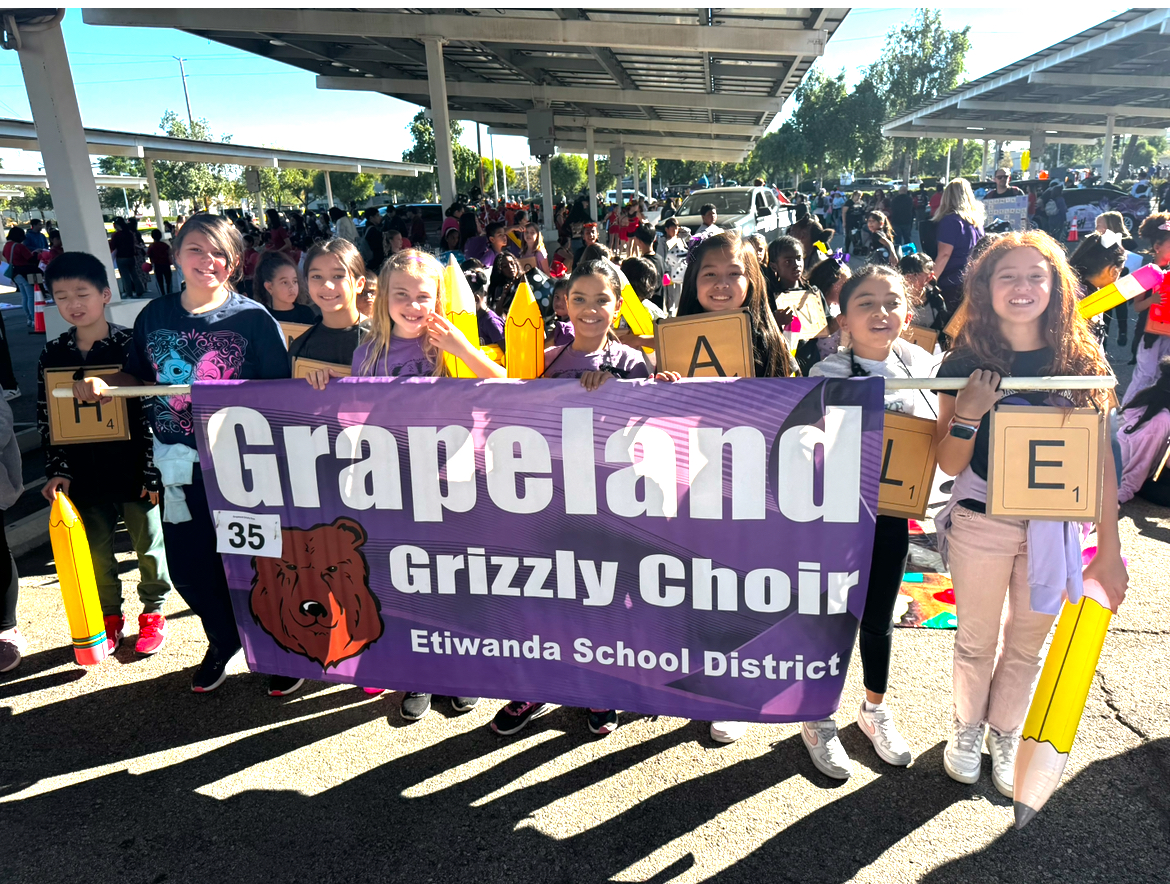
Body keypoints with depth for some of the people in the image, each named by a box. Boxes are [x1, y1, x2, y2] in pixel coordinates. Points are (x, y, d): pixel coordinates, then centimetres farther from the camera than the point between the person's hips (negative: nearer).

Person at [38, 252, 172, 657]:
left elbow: (152, 411, -9)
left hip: (133, 470, -3)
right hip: (84, 475, 4)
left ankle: (153, 613, 30)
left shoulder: (132, 346, -9)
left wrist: (153, 472, -12)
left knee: (148, 545, 10)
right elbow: (46, 419, 7)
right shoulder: (52, 355, 3)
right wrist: (57, 470, -1)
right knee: (95, 553, 14)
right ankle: (110, 617, 34)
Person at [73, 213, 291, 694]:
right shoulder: (154, 316, 6)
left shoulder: (253, 319, -8)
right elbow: (137, 376, 18)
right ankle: (224, 639, 40)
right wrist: (102, 384, -1)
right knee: (187, 566, 12)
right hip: (180, 464, 5)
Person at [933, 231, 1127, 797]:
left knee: (1027, 644, 17)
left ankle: (1005, 734, 40)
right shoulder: (965, 363, -7)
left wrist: (1109, 549, -3)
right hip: (980, 524, -1)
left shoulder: (1082, 360, -4)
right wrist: (969, 413, -24)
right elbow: (948, 464, -6)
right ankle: (966, 727, 39)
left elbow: (1100, 456, -2)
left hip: (1053, 528, 2)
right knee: (976, 640, 14)